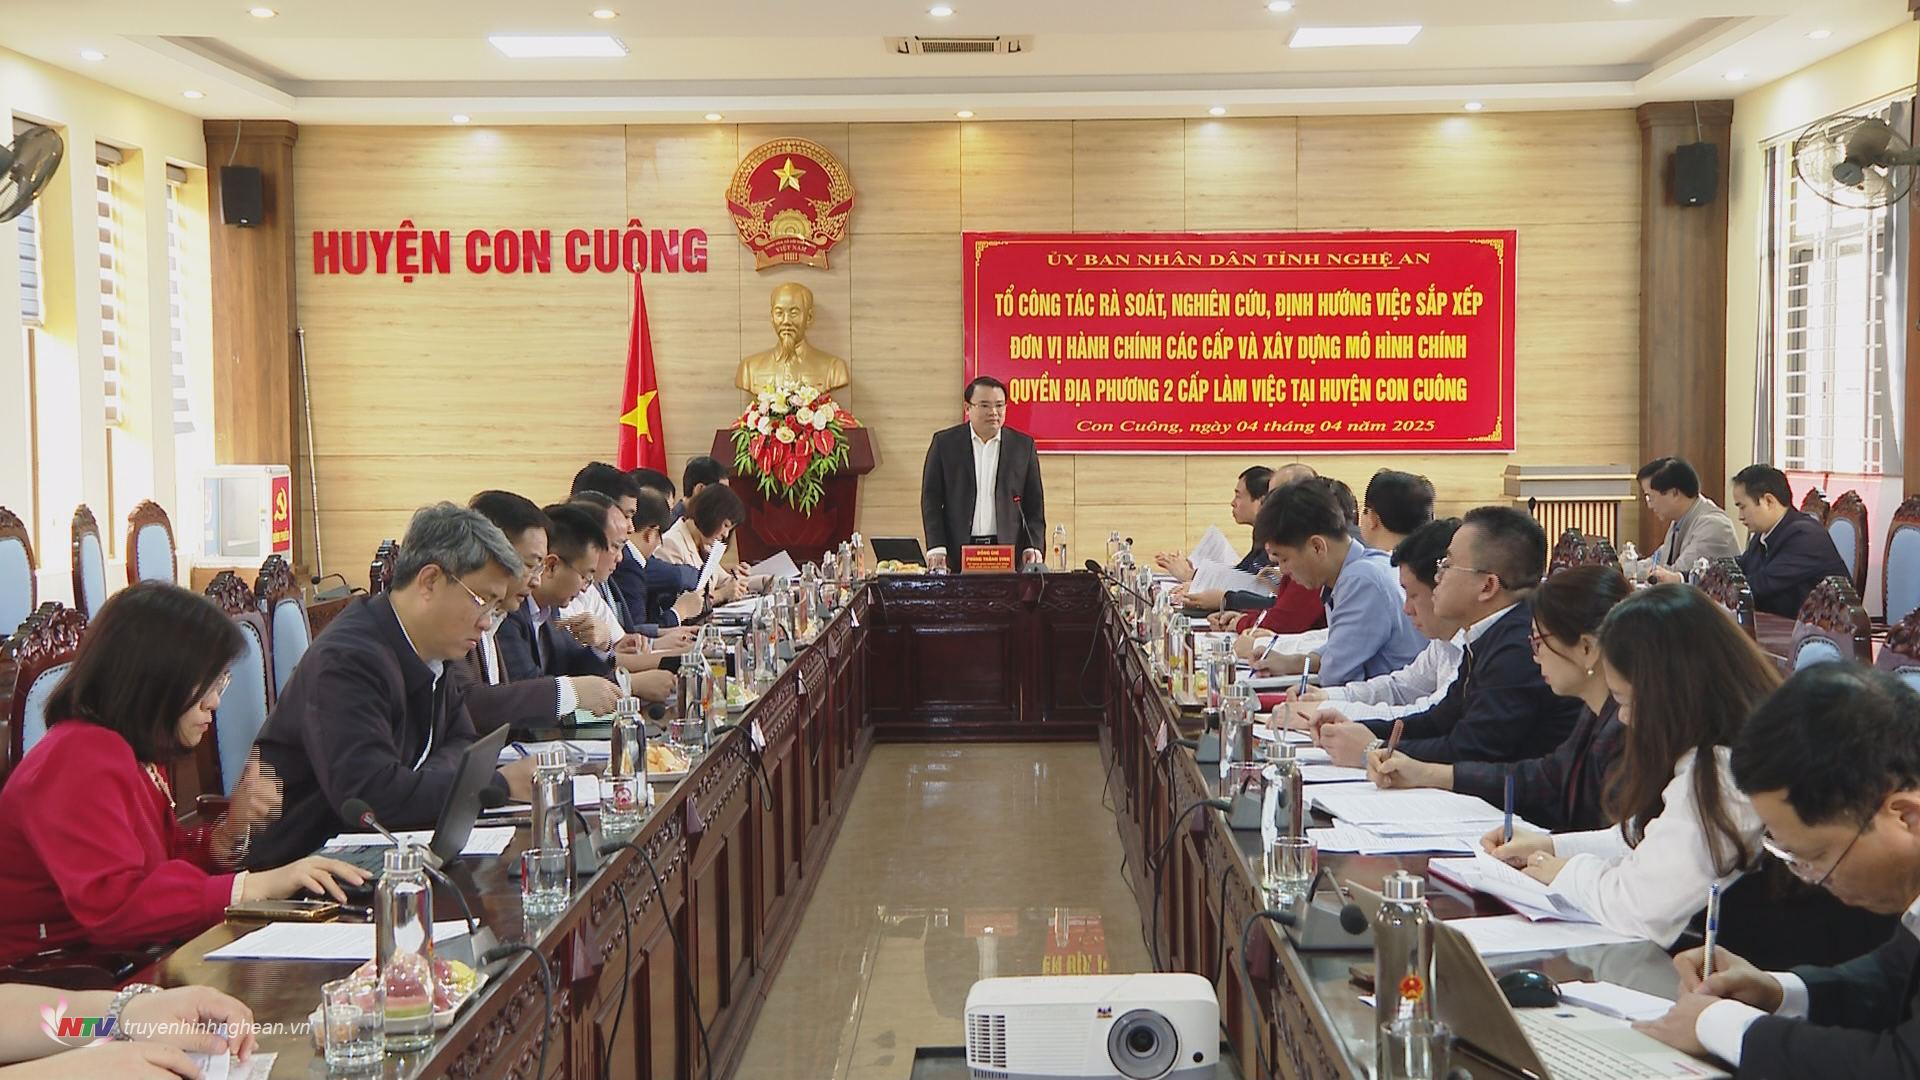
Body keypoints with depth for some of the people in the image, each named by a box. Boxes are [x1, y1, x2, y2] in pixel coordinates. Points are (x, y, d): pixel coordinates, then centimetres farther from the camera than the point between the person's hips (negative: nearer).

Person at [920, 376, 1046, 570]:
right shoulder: (944, 442, 6)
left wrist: (1033, 547, -2)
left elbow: (1034, 503, 10)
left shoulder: (1023, 445, 9)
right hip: (956, 554, -1)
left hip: (1008, 552, 1)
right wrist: (936, 548, -6)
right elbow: (931, 499, 4)